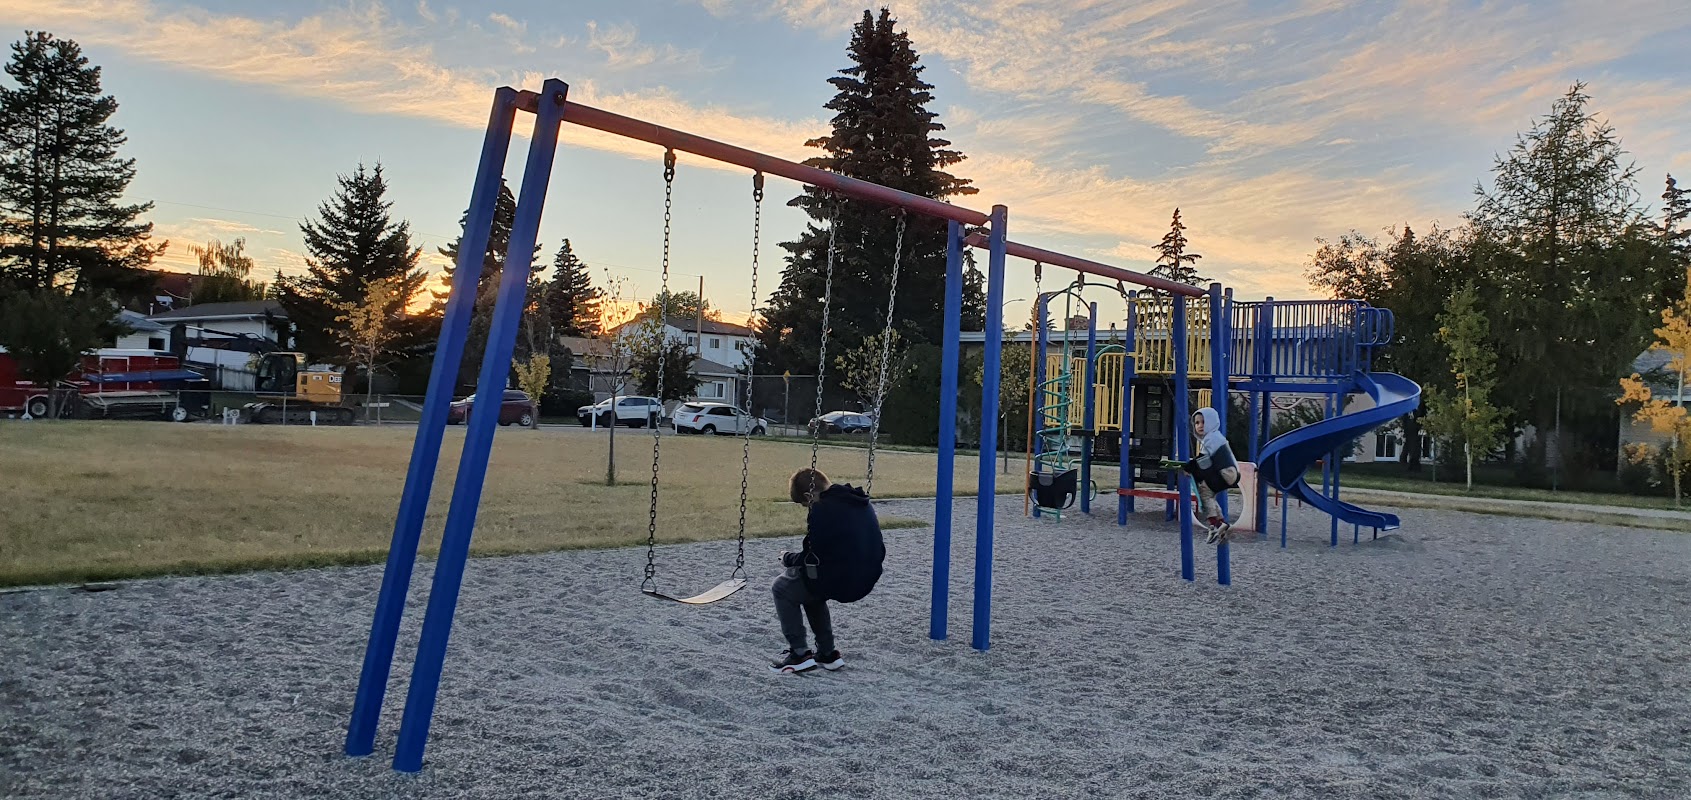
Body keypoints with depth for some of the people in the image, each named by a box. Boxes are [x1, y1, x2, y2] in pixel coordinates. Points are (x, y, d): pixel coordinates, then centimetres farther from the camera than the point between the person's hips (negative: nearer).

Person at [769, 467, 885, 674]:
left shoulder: (822, 510, -15)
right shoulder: (861, 503, 10)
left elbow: (812, 558, -15)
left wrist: (787, 558, 6)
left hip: (839, 580, -8)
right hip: (866, 579, 9)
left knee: (783, 587, 12)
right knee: (810, 586, 31)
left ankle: (799, 653, 10)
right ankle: (827, 653, 29)